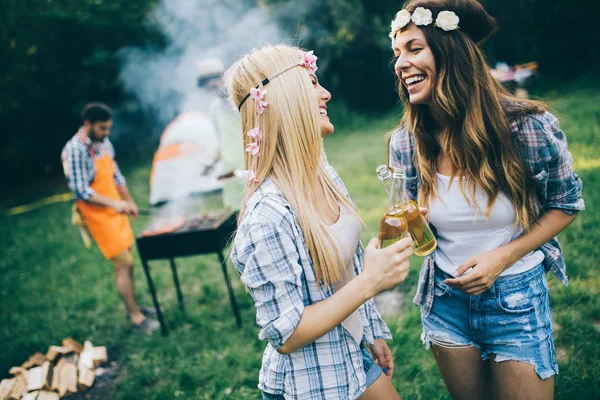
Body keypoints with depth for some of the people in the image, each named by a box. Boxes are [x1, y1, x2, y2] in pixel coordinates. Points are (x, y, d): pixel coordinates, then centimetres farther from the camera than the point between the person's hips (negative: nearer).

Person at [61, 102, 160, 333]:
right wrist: (113, 203, -25)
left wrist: (129, 201, 14)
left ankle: (133, 307, 29)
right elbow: (80, 190, -21)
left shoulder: (104, 143, 7)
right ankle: (136, 318, 5)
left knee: (126, 261, 14)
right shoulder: (74, 151, -18)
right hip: (98, 216, -8)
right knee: (124, 264, -5)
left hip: (116, 211, 8)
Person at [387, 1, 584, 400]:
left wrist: (504, 256, -18)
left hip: (516, 298, -2)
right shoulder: (406, 144, -12)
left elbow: (566, 204, -5)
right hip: (446, 299, 3)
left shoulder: (530, 128, -20)